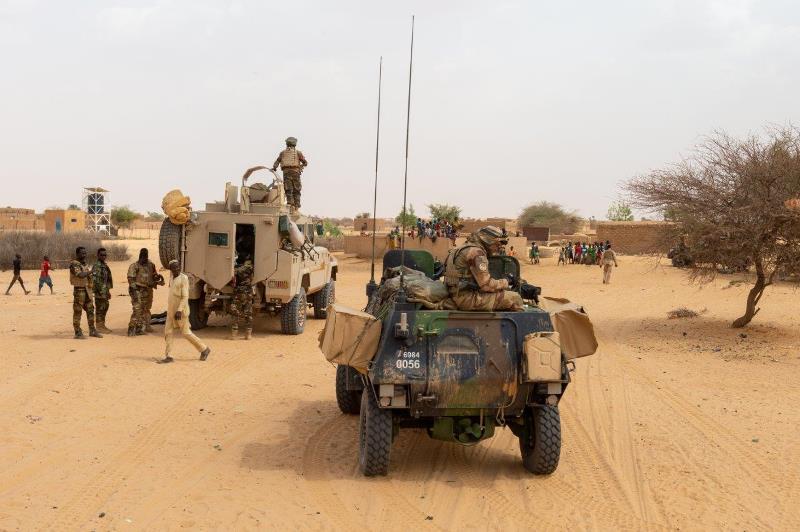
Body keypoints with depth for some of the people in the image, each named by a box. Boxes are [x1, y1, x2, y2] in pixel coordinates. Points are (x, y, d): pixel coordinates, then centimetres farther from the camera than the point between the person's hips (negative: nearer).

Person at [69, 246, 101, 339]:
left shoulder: (86, 264, 13)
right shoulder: (74, 264, -12)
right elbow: (81, 275, -28)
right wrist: (91, 271, -24)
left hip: (88, 290, 8)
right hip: (79, 291, -8)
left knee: (90, 310, 9)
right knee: (78, 312, -2)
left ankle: (92, 331, 17)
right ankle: (78, 333, 3)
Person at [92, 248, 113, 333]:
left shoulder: (104, 265, 15)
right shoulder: (97, 265, -15)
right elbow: (95, 279, -22)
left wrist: (108, 291, 22)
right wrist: (100, 291, -23)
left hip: (105, 290, 10)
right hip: (100, 291, -10)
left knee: (105, 307, 14)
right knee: (100, 308, -5)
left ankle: (102, 325, 22)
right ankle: (99, 327, -1)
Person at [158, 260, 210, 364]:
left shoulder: (184, 278, -13)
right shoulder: (172, 279, 12)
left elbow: (185, 296, -19)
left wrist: (179, 310, -26)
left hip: (180, 311, -8)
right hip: (171, 311, 8)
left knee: (186, 333, -1)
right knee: (168, 332, 2)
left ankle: (204, 349, 13)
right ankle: (168, 356, 6)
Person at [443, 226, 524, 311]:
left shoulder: (467, 249, 18)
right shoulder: (476, 253, -14)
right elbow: (486, 285, -19)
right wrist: (505, 282, -3)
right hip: (467, 298, -11)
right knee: (515, 299, -11)